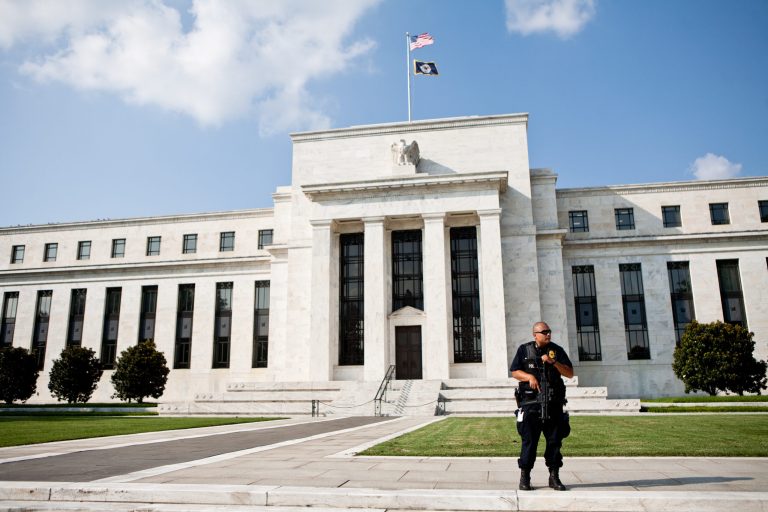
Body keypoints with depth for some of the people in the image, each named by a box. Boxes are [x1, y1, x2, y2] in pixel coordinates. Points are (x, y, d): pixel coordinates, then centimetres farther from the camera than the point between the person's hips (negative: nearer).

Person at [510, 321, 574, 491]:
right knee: (529, 440, -2)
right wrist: (529, 376, -13)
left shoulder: (557, 350, 10)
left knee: (554, 440, 5)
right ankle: (524, 477, 7)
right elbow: (514, 372, 5)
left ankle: (554, 477, 16)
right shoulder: (524, 350, 6)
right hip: (530, 402, -2)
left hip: (554, 403, 2)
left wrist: (554, 362, -11)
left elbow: (570, 373, 5)